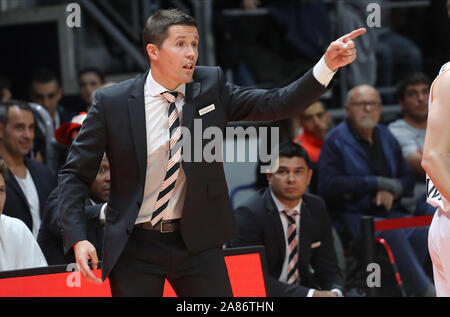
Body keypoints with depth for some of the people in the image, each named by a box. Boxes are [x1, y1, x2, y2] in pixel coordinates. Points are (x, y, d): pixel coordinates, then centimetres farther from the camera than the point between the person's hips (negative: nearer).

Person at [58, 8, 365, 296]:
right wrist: (78, 237, -14)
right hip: (134, 247, -1)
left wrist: (328, 65, -22)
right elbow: (75, 173, -2)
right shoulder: (112, 102, -6)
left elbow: (278, 104, -8)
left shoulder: (211, 87, -1)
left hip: (198, 243, 2)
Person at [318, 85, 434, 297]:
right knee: (392, 234, -34)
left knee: (422, 232, -25)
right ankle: (425, 291, -30)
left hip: (387, 212, 6)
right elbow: (328, 186, -16)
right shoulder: (335, 141, -3)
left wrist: (392, 190, -6)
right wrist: (377, 183, -13)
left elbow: (408, 177, 20)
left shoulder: (385, 136, 17)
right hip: (353, 215, -6)